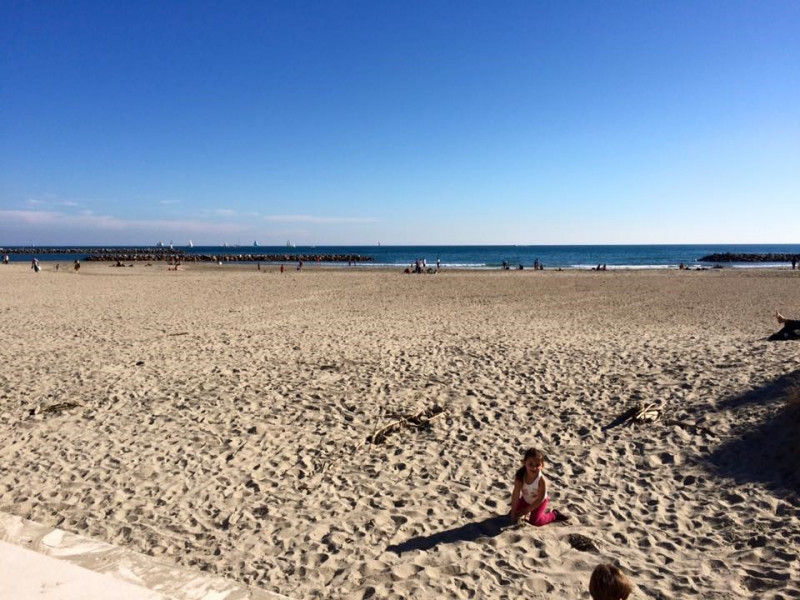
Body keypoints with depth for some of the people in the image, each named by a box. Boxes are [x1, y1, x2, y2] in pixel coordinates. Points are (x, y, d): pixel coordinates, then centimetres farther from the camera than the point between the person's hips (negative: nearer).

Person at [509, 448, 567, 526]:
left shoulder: (541, 480, -37)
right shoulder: (520, 476, -30)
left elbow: (540, 498, -24)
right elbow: (516, 494, -22)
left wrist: (528, 510, -19)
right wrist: (513, 511, -19)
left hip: (539, 501, -4)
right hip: (526, 499, 4)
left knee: (534, 521, -14)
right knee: (516, 514, 4)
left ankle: (554, 515, 9)